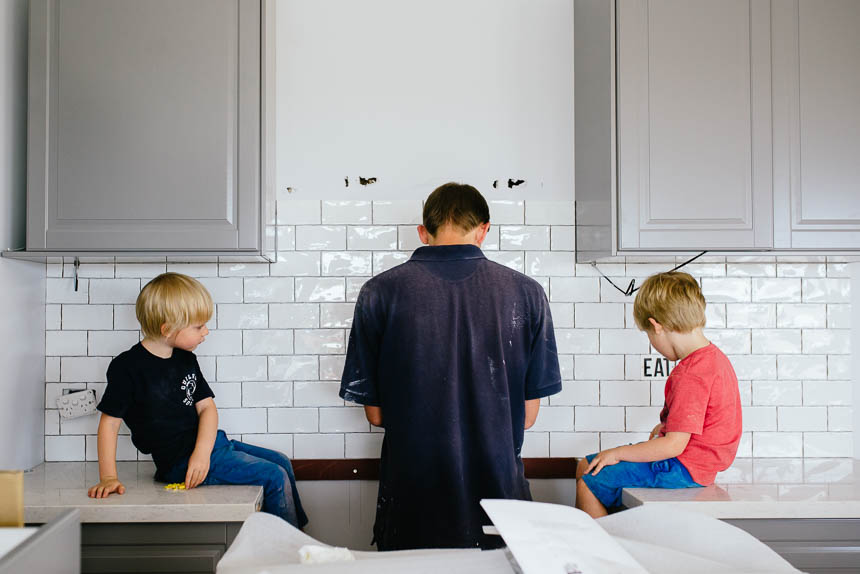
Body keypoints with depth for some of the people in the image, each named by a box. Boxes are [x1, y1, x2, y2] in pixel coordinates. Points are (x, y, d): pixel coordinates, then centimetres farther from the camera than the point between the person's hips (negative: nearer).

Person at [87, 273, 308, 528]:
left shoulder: (186, 359, 8)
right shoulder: (127, 367, -14)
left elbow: (206, 406, 4)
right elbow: (110, 421, -11)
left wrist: (202, 451, -13)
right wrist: (108, 476, -18)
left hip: (208, 442, 8)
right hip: (180, 460, -8)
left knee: (281, 461, 14)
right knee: (275, 478, -15)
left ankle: (299, 536, 29)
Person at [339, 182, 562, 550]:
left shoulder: (379, 293, -7)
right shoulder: (527, 293, -5)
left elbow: (375, 414, -3)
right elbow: (528, 415, 0)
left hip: (412, 507, 0)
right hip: (498, 496, 1)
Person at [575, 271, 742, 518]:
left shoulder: (690, 375, -26)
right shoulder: (713, 356, 6)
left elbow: (674, 445, -26)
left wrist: (617, 453, -17)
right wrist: (668, 425, 20)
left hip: (685, 469, -11)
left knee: (588, 485, -14)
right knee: (585, 467, 12)